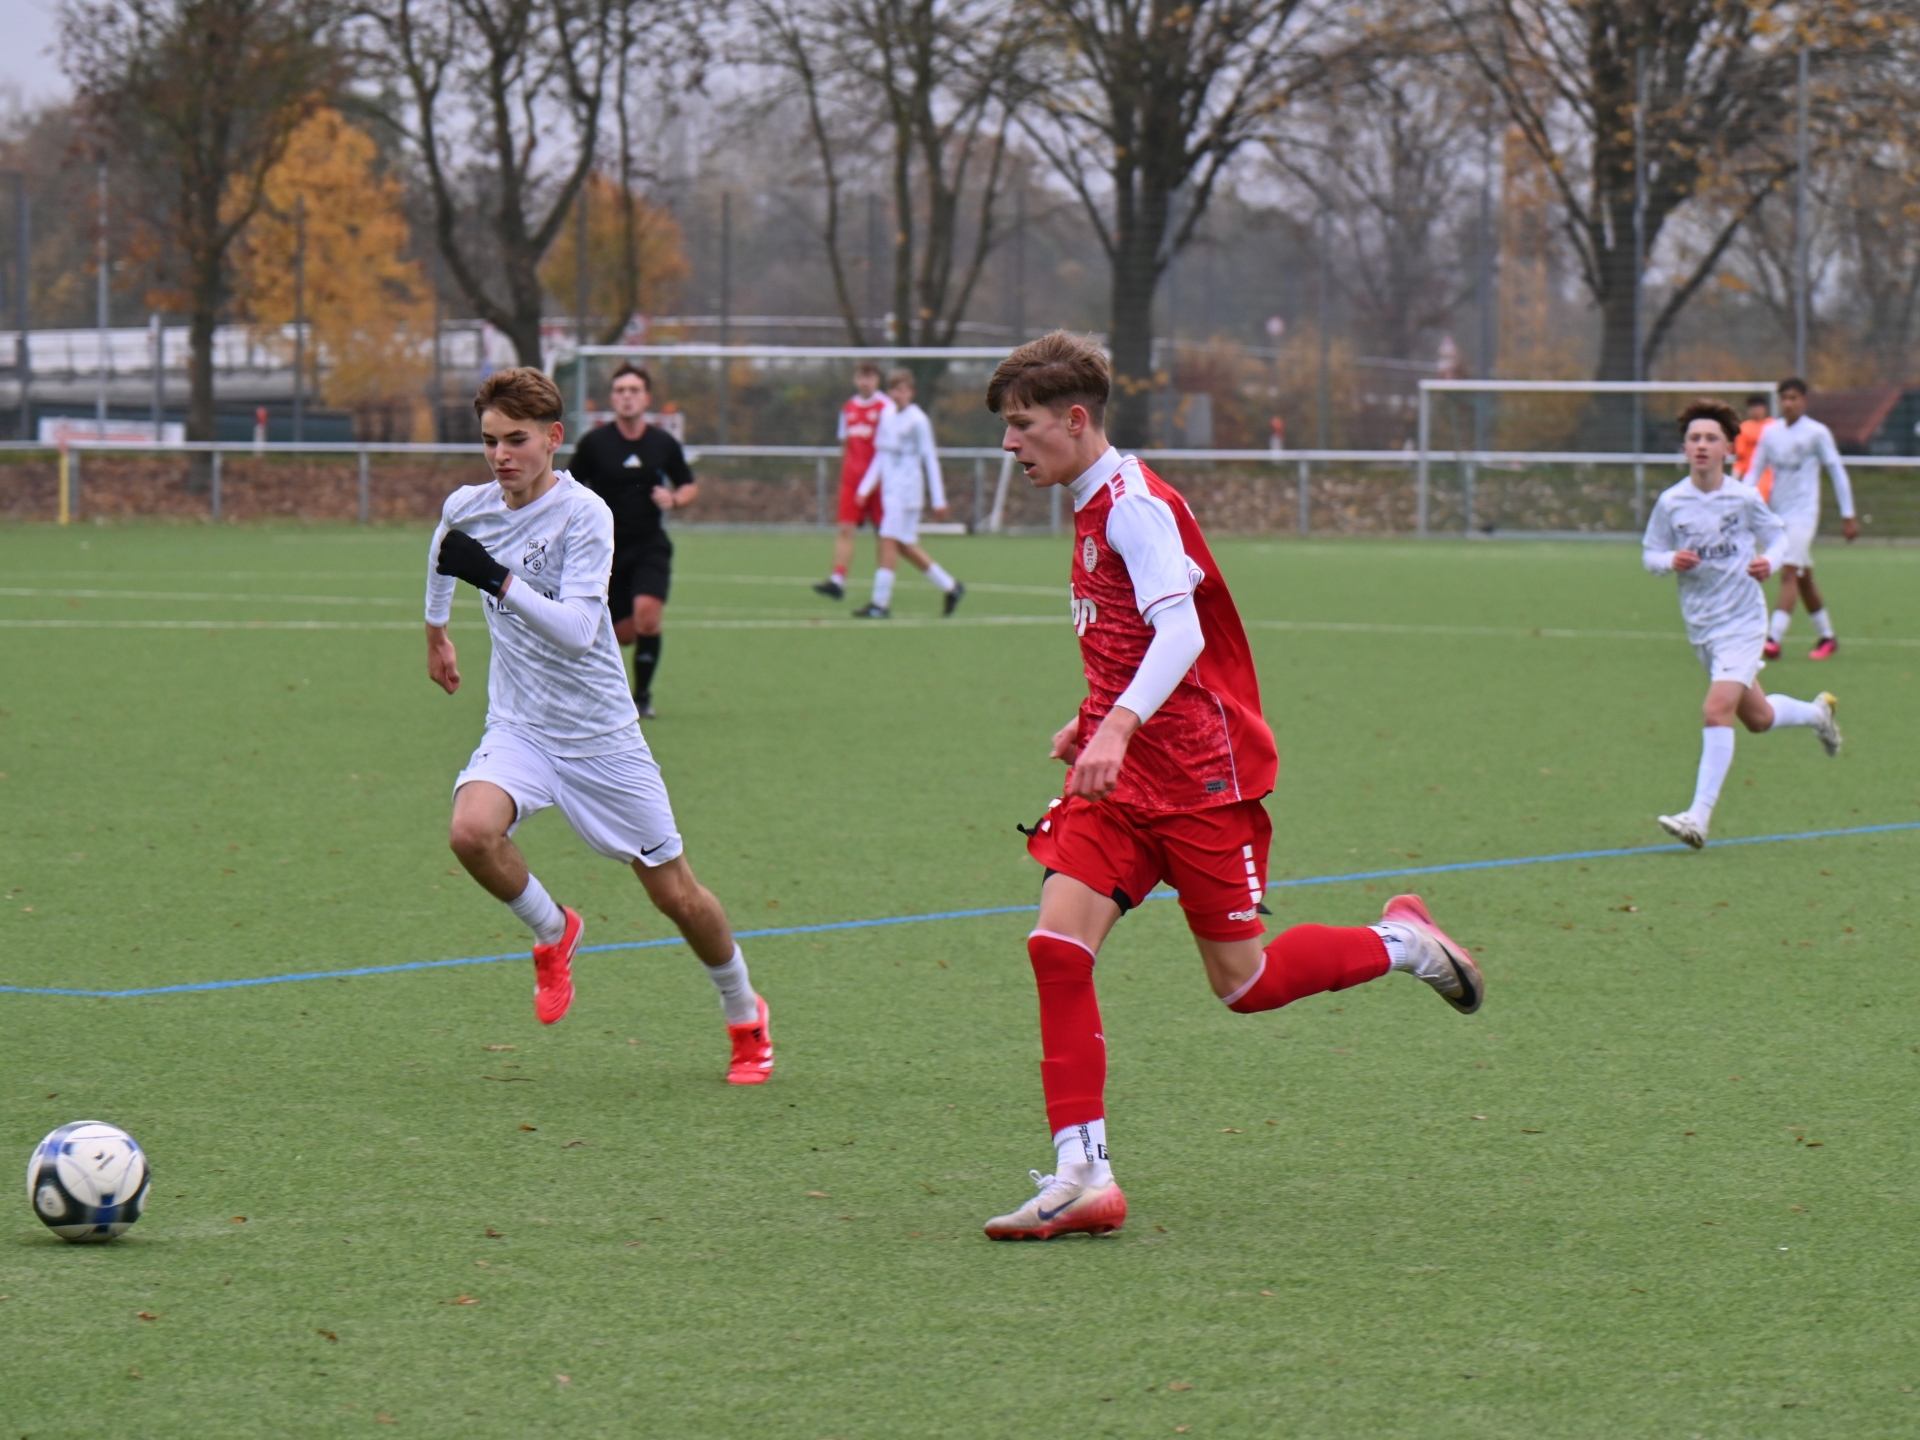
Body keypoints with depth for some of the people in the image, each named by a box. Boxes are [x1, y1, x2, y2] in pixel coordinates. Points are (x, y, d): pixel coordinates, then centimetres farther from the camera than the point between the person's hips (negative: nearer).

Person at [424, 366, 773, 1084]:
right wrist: (436, 631, 39)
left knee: (673, 891, 3)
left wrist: (497, 580, -39)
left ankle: (745, 1015, 30)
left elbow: (576, 631, -29)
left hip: (600, 732, -3)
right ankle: (552, 931, 3)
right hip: (517, 728, 4)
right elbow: (441, 557, 25)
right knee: (472, 830, -28)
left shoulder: (584, 514, -18)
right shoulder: (467, 508, -2)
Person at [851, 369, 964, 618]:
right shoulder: (887, 417, 14)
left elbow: (930, 460, -7)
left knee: (890, 540, -13)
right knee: (906, 547, 8)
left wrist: (938, 500, -7)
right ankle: (950, 587, 20)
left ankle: (881, 603, -13)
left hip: (907, 490, -8)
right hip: (889, 490, 8)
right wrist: (865, 488, 13)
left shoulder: (918, 421, -7)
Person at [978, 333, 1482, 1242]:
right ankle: (1082, 1176, -12)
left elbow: (1181, 631, -29)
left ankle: (1401, 943, 24)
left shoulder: (1135, 505, -15)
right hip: (1121, 774, 8)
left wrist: (1119, 724, -42)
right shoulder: (1095, 509, 15)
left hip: (1199, 775, -8)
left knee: (1243, 984, -1)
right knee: (1057, 944, -10)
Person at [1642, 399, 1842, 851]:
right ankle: (1817, 713, 50)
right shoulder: (1671, 503, -4)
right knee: (1758, 718, 18)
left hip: (1742, 622, -4)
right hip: (1701, 627, 4)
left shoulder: (1744, 499, -8)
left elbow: (1779, 536, 7)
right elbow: (1649, 553, 5)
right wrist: (1671, 560, -17)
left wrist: (1769, 561, -14)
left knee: (1717, 710, -20)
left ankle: (1699, 817, -19)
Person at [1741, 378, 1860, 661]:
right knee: (1803, 579, 12)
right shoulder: (1770, 433, 8)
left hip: (1803, 513, -6)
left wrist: (1848, 516, -1)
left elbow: (1838, 473, -1)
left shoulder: (1817, 433, -5)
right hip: (1777, 514, 6)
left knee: (1789, 573, -18)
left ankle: (1773, 640, -26)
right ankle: (1826, 636, 25)